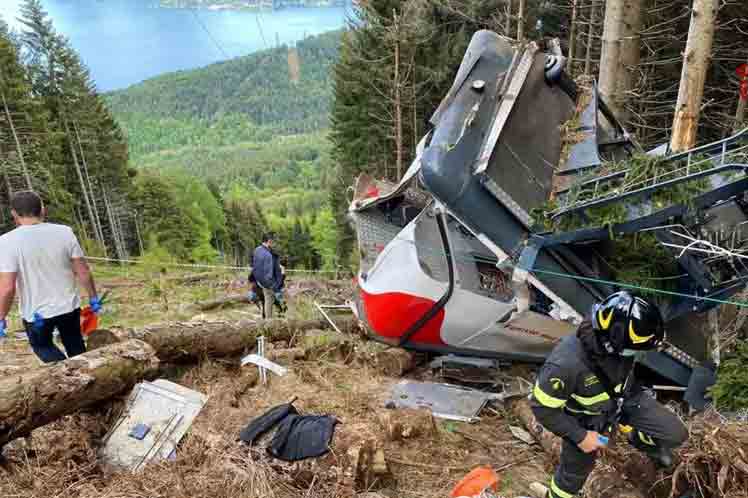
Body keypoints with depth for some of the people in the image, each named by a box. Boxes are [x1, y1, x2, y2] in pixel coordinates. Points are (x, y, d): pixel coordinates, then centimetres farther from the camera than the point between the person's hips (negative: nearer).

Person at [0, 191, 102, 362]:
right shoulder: (64, 232, -9)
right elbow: (83, 272, -6)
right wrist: (93, 298, 7)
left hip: (36, 313, -2)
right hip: (69, 307, 3)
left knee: (42, 346, 23)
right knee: (76, 347, 23)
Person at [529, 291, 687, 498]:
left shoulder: (614, 342, -27)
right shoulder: (566, 363, -44)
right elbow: (542, 407, -28)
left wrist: (633, 391, 18)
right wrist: (580, 436, -21)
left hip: (624, 398, 4)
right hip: (586, 418, -4)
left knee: (676, 434, 2)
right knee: (575, 471, 15)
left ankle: (639, 440, 35)